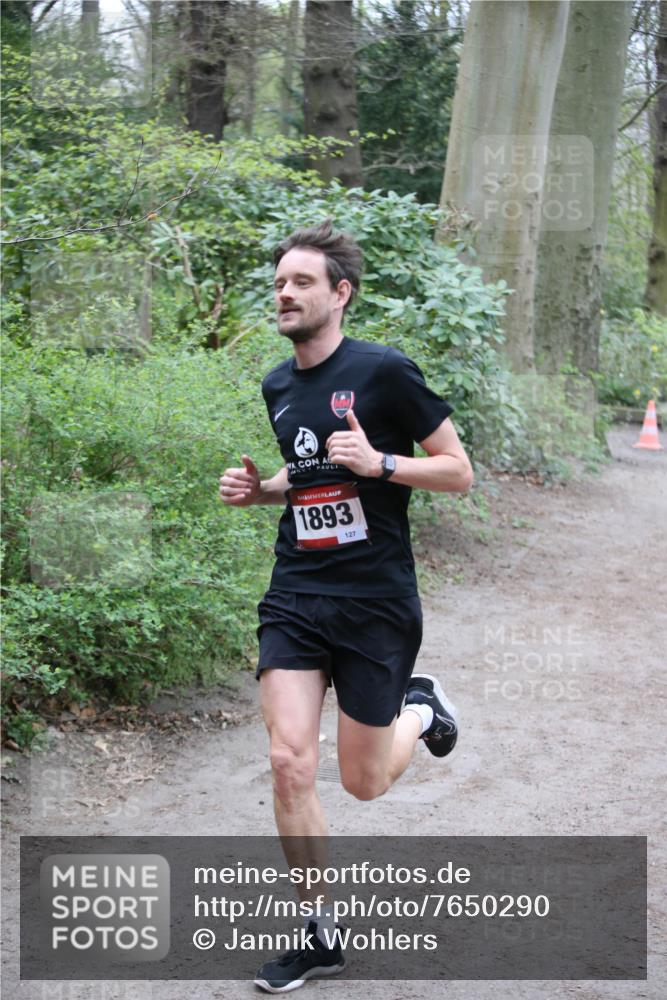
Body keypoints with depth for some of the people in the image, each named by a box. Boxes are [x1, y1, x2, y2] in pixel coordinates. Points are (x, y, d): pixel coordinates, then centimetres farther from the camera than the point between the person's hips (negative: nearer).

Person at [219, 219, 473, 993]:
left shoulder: (384, 371, -10)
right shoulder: (277, 387, 9)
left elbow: (459, 472, -8)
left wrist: (377, 462, -22)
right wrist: (259, 488, 6)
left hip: (377, 601, -4)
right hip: (296, 600, 5)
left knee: (364, 783, 5)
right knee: (290, 762, -8)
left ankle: (420, 707, 39)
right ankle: (321, 932, 9)